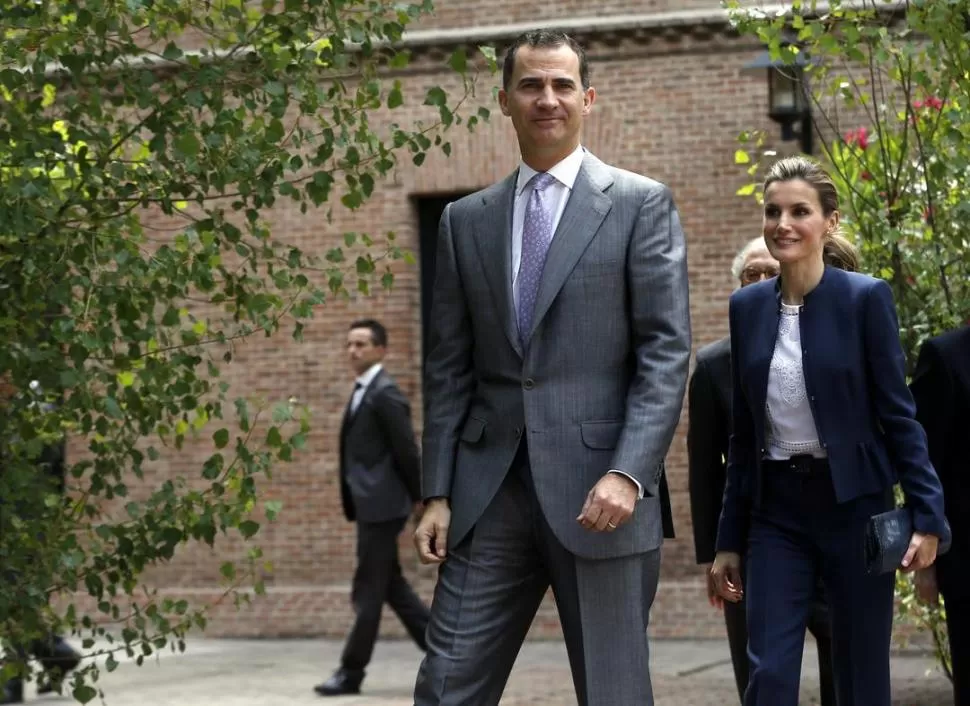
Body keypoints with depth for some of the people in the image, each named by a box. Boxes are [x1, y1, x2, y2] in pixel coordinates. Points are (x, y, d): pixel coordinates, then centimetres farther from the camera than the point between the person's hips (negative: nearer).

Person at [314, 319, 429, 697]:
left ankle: (351, 672, 3)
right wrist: (351, 503, 16)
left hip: (381, 506, -10)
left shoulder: (385, 394, -13)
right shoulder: (362, 393, 15)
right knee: (391, 585, 13)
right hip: (369, 506, 10)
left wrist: (423, 501, -11)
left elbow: (407, 452, -14)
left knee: (368, 591, -3)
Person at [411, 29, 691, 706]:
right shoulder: (466, 219, 14)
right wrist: (437, 493, 5)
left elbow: (667, 352, -5)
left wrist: (628, 473, -16)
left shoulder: (641, 203, 3)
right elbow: (450, 369, 13)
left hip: (598, 486, -3)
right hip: (489, 490, 3)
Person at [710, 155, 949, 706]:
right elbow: (744, 433, 11)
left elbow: (899, 415, -5)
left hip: (852, 504, -3)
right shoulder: (748, 307, 6)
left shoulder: (866, 298, -7)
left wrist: (928, 516, -12)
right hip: (776, 508, 3)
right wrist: (729, 540, 12)